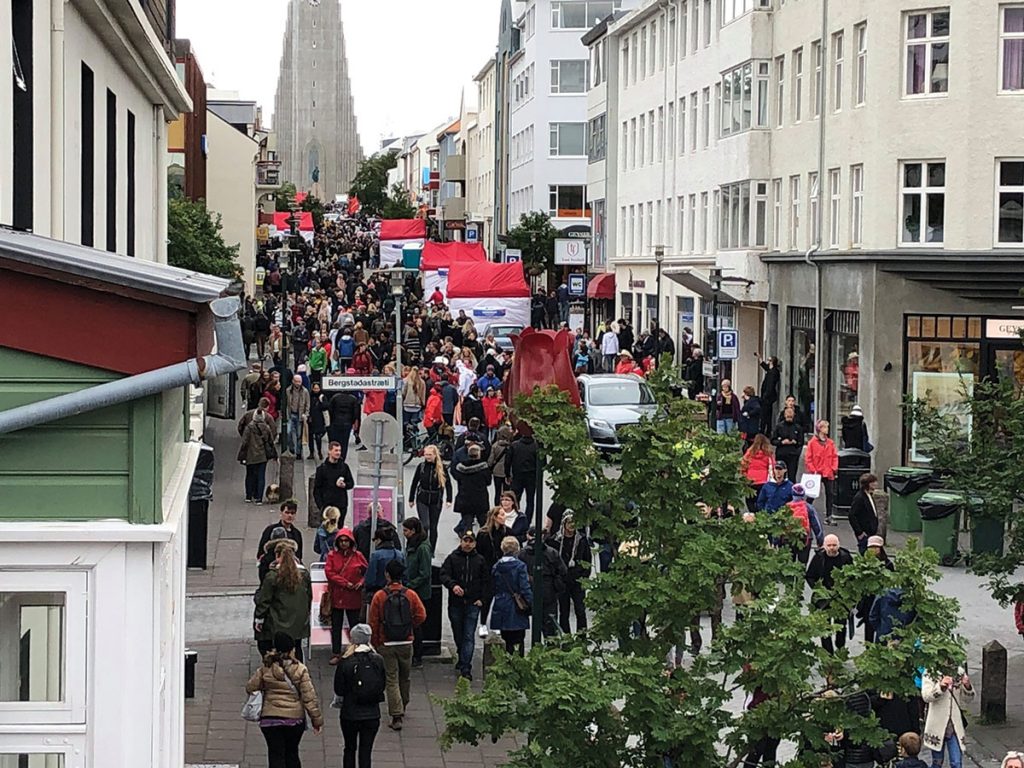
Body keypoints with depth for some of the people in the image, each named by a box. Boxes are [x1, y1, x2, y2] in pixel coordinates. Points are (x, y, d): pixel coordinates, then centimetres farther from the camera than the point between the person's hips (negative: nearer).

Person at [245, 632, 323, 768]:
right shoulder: (300, 669, -10)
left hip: (270, 719, 0)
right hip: (295, 718, 0)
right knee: (292, 754, 18)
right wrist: (317, 720, -1)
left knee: (276, 756, 3)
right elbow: (309, 697, -9)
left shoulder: (266, 668, -6)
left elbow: (250, 688, -1)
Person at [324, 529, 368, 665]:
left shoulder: (357, 556, 2)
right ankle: (336, 653, 16)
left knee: (354, 626, 5)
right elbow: (329, 572, -9)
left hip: (353, 597, -1)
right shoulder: (332, 555, 1)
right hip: (336, 596, 1)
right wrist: (345, 583, -15)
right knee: (336, 627, 8)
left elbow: (367, 571, 7)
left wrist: (362, 582, -12)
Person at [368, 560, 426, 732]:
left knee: (392, 679, 0)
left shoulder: (379, 596, -9)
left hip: (386, 644, -2)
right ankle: (402, 709, 37)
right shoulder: (411, 595, -5)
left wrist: (375, 643, 6)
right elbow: (421, 616, -9)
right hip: (406, 643, 2)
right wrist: (409, 626, 10)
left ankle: (396, 716, -9)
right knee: (404, 677, 20)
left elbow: (373, 623, -6)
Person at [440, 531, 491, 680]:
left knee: (469, 637, -8)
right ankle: (463, 659, 37)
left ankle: (465, 668, -11)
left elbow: (486, 581, 11)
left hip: (473, 604, -1)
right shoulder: (452, 558, 4)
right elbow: (444, 575, -7)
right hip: (455, 603, 1)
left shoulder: (480, 560, 6)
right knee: (458, 635, 14)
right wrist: (453, 585, -27)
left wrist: (482, 599, 0)